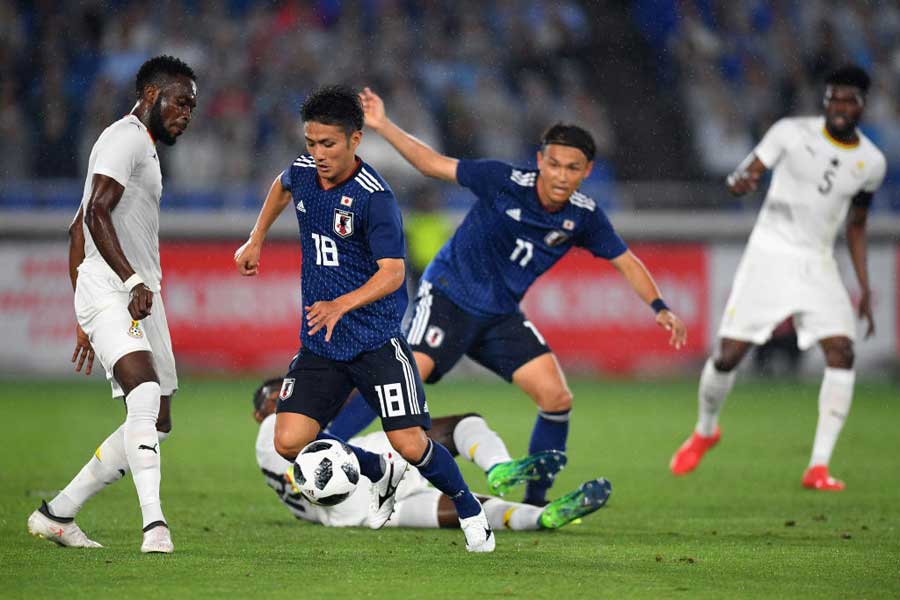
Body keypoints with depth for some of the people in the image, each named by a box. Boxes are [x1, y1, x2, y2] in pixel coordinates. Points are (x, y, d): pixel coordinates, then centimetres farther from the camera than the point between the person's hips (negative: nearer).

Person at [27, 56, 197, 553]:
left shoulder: (142, 147, 28)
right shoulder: (128, 138, -4)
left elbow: (77, 231, 31)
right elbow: (97, 213, -18)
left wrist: (86, 319, 30)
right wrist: (135, 281, -27)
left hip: (138, 297, 10)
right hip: (110, 289, -10)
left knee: (155, 423, 9)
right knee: (146, 392, -29)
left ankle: (56, 514, 18)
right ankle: (154, 523, -42)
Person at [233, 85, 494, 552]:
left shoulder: (374, 197, -19)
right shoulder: (303, 171, 1)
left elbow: (392, 272, -26)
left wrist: (341, 304, -41)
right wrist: (256, 241, 23)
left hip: (376, 341, -6)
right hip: (319, 342, 6)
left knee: (411, 445, -11)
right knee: (290, 442, -8)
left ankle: (469, 511, 19)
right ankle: (380, 472, 20)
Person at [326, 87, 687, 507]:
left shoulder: (584, 216, -6)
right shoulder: (505, 182, -19)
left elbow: (625, 261, 4)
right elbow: (434, 164, -13)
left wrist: (658, 307, -9)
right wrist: (382, 126, -22)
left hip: (501, 315, 5)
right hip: (448, 295, -5)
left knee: (557, 398, -8)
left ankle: (535, 502, 10)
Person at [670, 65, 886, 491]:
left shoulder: (871, 163, 5)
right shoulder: (792, 132, -6)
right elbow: (742, 178, -6)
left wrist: (865, 288, 13)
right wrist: (741, 181, -31)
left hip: (817, 264, 3)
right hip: (769, 252, -3)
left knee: (841, 353, -17)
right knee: (728, 355, -6)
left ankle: (818, 467, -14)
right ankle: (705, 431, 26)